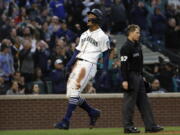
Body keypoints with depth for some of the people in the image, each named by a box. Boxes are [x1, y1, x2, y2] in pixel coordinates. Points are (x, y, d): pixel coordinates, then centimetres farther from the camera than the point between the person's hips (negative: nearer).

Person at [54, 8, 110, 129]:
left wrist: (105, 71, -9)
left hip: (89, 64, -8)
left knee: (74, 93, -16)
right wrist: (69, 64, 5)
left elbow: (106, 54, -2)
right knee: (71, 94, 5)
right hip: (78, 64, 8)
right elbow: (78, 50, 19)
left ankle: (66, 121, -18)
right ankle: (93, 112, 20)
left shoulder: (102, 36, 0)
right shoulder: (84, 34, 23)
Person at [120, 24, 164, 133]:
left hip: (139, 76, 10)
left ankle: (150, 125, 9)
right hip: (131, 77, -10)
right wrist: (125, 80, -24)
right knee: (130, 101, -5)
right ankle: (128, 126, 0)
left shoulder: (137, 45, 15)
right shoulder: (126, 47, -14)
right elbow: (124, 64, -19)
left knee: (144, 102, 8)